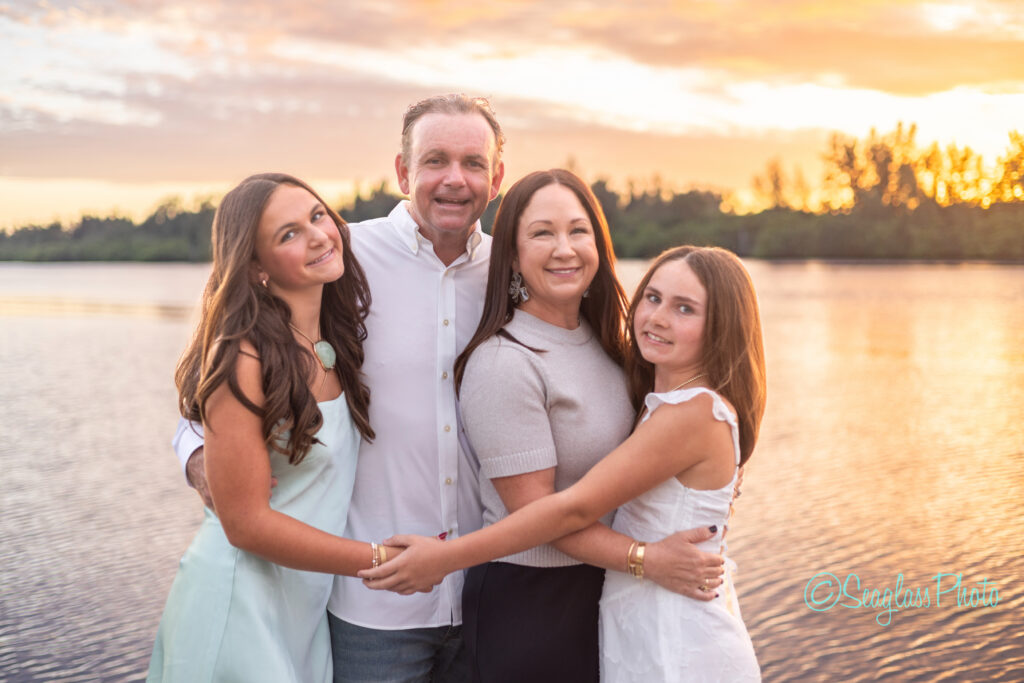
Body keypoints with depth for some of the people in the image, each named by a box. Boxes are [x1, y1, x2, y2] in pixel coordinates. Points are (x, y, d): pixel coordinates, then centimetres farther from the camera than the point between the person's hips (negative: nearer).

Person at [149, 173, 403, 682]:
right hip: (241, 607, -7)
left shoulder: (336, 341, 2)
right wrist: (379, 560, -16)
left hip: (309, 603, 7)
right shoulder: (244, 360, -22)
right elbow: (246, 523, -20)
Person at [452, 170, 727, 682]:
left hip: (600, 583, 7)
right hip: (527, 599, -7)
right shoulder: (505, 363, -20)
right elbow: (535, 509, -21)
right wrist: (647, 559, -22)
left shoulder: (601, 341, 4)